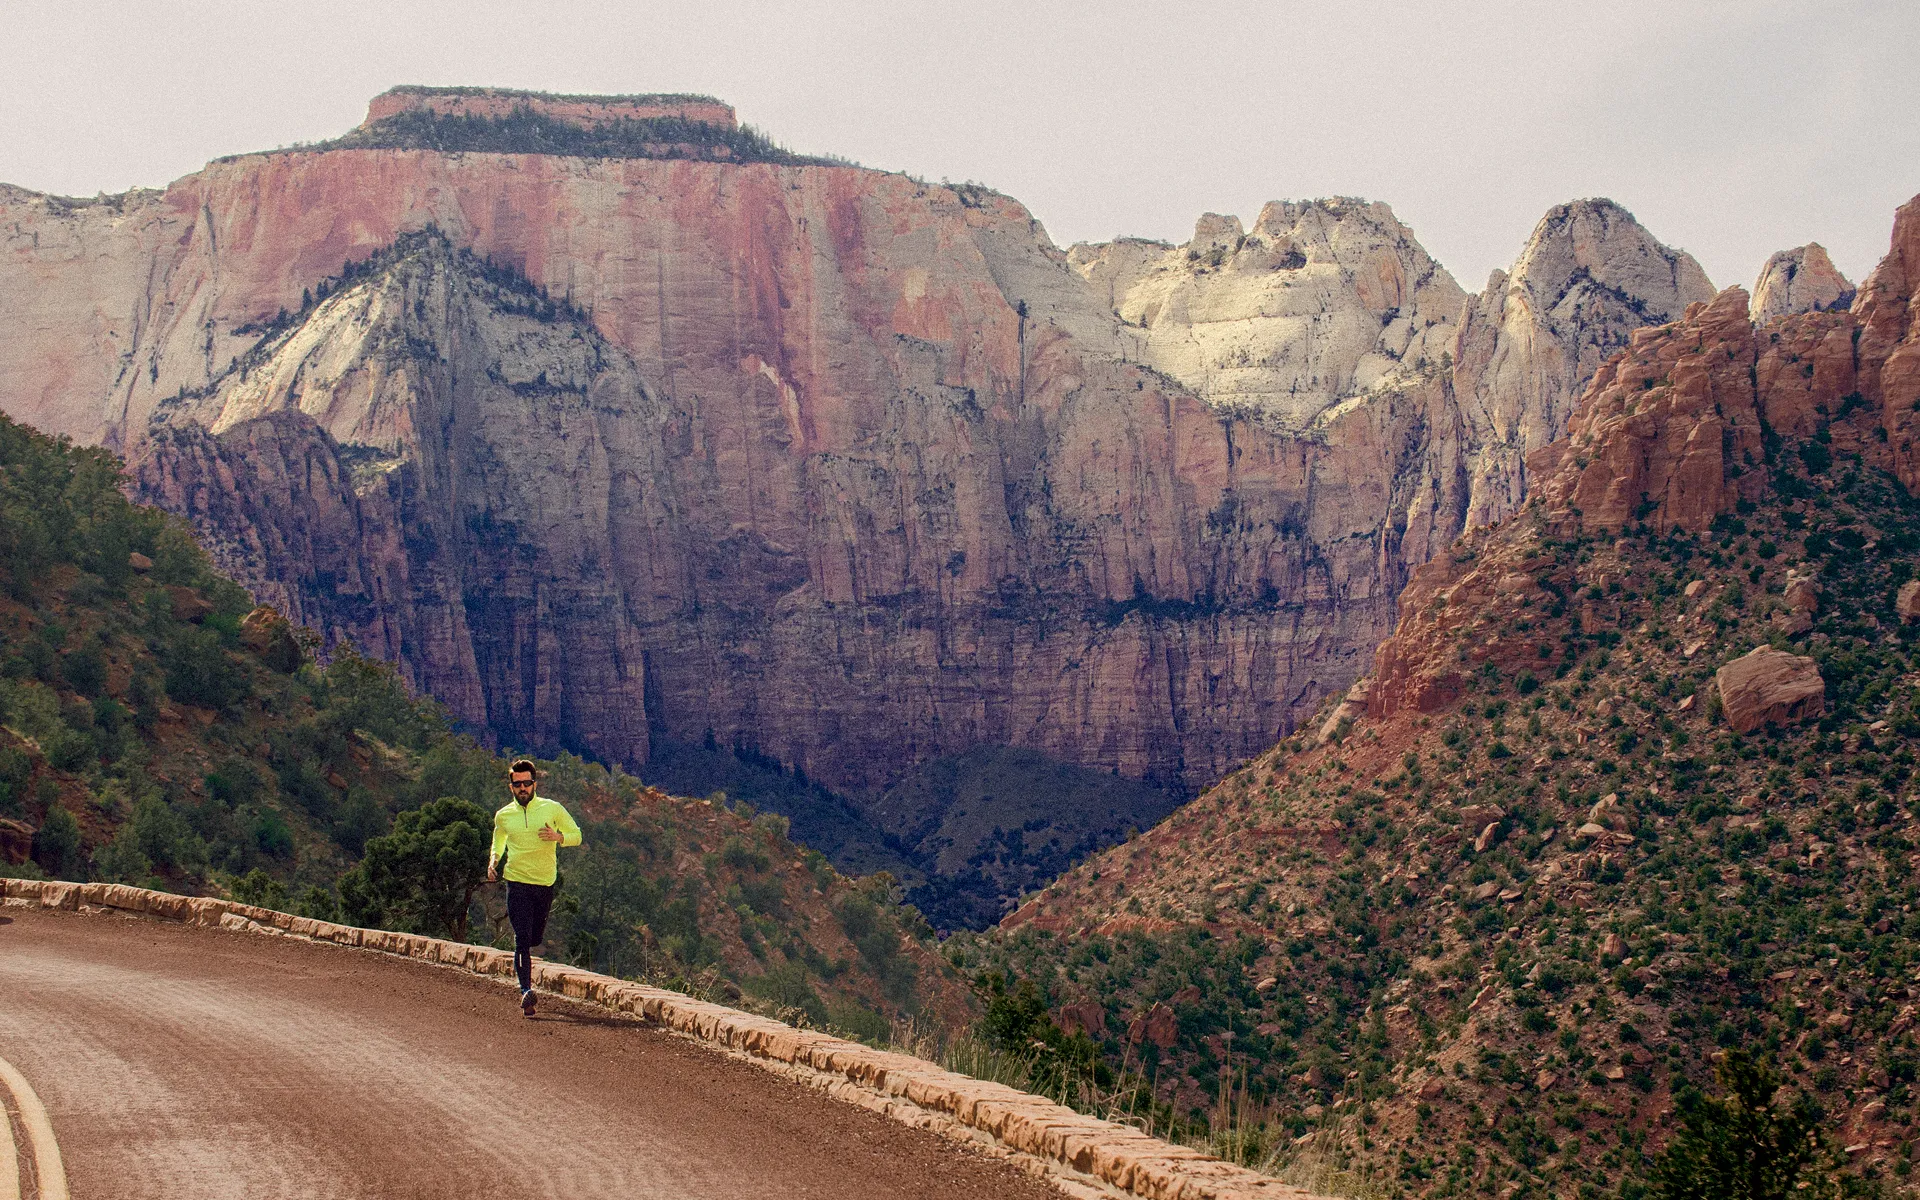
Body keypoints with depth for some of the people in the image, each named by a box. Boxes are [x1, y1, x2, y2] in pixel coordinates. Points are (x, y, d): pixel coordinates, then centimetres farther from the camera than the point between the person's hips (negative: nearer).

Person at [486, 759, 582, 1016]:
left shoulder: (552, 809, 0)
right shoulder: (503, 816, 6)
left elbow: (576, 835, 7)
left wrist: (558, 836, -15)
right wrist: (493, 859, 5)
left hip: (546, 883, 1)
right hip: (517, 883, -1)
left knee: (535, 938, 13)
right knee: (522, 938, -14)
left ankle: (519, 963, 46)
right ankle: (526, 991, -19)